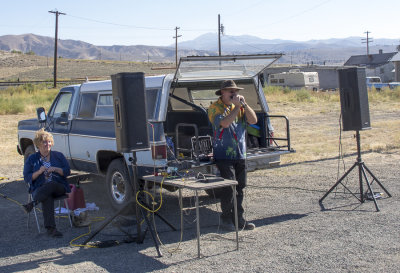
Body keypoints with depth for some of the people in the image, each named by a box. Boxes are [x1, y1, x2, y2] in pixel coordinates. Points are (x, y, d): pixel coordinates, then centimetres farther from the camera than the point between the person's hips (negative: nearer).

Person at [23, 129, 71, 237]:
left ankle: (33, 203, -40)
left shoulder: (58, 156, 15)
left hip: (59, 187, 1)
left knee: (51, 184, -37)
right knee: (47, 197, -37)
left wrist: (56, 169, -11)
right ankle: (50, 228, -46)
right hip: (40, 189, -1)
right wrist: (39, 172, -12)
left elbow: (67, 172, 7)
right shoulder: (32, 159, 13)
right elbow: (27, 178, 5)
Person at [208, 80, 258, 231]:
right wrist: (237, 106, -17)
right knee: (229, 187, -8)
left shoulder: (239, 107, 13)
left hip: (240, 155, 6)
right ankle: (226, 218, 6)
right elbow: (224, 123, -21)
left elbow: (253, 120, 2)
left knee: (240, 187, 9)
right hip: (224, 155, -6)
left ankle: (239, 219, 17)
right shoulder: (215, 108, -4)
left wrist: (244, 105, -9)